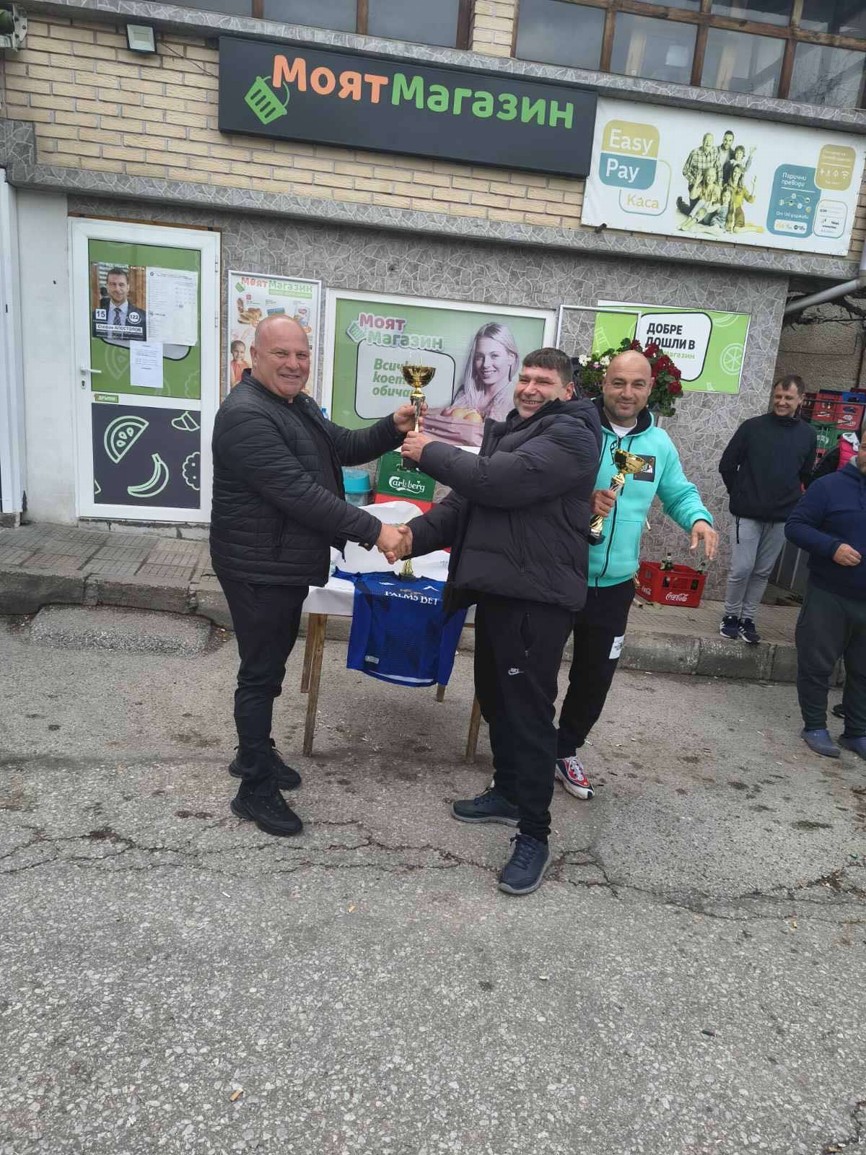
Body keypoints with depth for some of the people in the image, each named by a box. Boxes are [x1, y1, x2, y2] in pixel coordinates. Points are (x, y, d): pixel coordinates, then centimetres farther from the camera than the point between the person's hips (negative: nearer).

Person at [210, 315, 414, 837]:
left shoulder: (300, 405, 12)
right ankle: (256, 789, 15)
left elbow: (344, 447, 14)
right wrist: (373, 530, -29)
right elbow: (299, 493, -29)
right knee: (261, 672, 0)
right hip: (258, 568, -10)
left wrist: (392, 428, -5)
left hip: (289, 562, 10)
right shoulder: (246, 415, -22)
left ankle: (254, 752, 39)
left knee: (271, 663, 21)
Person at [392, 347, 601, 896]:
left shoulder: (570, 434, -11)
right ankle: (508, 793, 37)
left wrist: (431, 452, -10)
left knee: (529, 710, -5)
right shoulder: (509, 432, 20)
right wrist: (415, 534, -2)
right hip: (496, 588, 9)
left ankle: (534, 837, 8)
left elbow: (495, 482, -24)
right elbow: (467, 500, 15)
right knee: (494, 697, 18)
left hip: (538, 597, -9)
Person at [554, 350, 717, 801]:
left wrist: (699, 518, -6)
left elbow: (680, 493, 15)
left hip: (614, 584, 5)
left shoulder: (659, 443, 4)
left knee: (595, 678, 17)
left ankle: (566, 751, 38)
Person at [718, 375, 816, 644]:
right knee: (741, 569, -5)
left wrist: (791, 500, 11)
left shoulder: (808, 435, 4)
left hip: (782, 518, 3)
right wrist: (739, 496, 5)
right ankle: (730, 617, 13)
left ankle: (748, 619, 20)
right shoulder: (752, 426, -4)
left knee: (763, 572, 9)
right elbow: (727, 465, 1)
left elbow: (806, 475, 16)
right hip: (747, 514, -3)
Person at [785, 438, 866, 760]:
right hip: (828, 597, -4)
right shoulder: (829, 486, -6)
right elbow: (795, 526, -8)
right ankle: (815, 727, 20)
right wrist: (832, 547, -22)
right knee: (817, 664, 5)